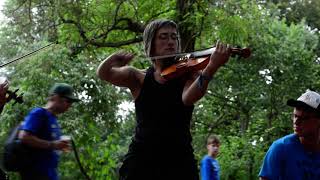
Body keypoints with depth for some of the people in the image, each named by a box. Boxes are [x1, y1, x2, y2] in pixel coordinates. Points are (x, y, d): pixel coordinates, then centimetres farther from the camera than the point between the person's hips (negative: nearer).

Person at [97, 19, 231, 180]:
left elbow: (188, 98, -18)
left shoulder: (188, 75, 5)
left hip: (180, 161, 0)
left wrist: (211, 68, -36)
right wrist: (114, 60, -26)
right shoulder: (139, 79, 9)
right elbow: (103, 73, -4)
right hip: (141, 160, 1)